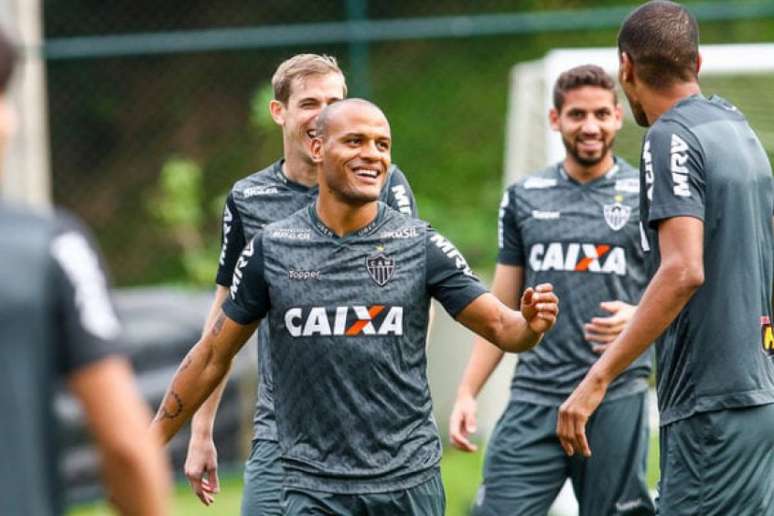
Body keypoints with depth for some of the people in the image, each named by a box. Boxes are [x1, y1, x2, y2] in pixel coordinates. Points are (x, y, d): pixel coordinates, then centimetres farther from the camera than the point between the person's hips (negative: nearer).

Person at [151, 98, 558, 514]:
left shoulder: (420, 245, 0)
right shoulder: (271, 249, 1)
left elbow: (500, 327, -1)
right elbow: (213, 357, 9)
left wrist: (530, 324, -24)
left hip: (409, 480, 1)